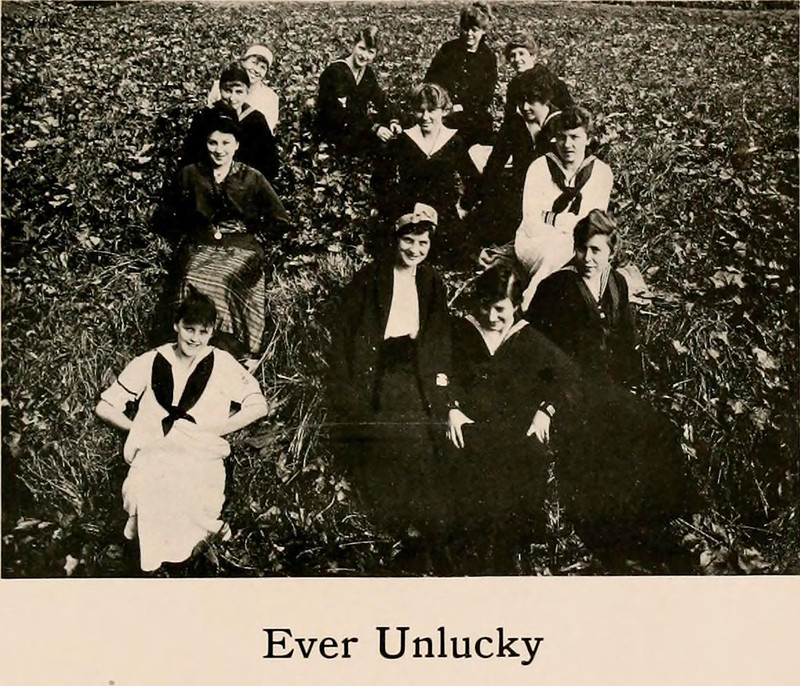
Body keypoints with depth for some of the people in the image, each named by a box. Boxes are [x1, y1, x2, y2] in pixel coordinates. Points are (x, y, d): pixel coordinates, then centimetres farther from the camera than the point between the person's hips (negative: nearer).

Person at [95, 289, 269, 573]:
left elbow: (258, 405, 9)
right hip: (153, 452, 2)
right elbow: (105, 406, 14)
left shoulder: (222, 364, 9)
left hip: (202, 456, -1)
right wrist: (138, 430, 0)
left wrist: (212, 431, 0)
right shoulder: (150, 363, 10)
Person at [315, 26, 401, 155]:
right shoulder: (335, 72, -22)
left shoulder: (367, 73, 4)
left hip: (358, 125, 8)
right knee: (377, 142, -25)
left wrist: (393, 120, -18)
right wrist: (373, 128, -34)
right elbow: (341, 114, -28)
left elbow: (381, 99, 1)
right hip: (332, 131, -8)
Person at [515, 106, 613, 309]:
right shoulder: (540, 168, -5)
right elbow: (532, 226, -9)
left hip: (580, 245, 3)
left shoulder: (601, 173, 1)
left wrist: (551, 218, -17)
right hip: (535, 243, -3)